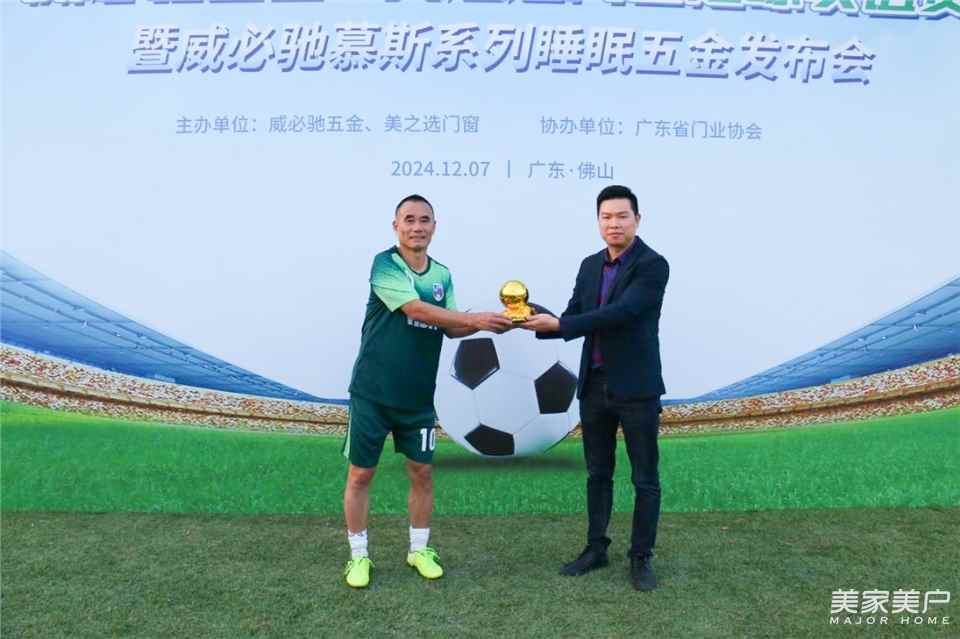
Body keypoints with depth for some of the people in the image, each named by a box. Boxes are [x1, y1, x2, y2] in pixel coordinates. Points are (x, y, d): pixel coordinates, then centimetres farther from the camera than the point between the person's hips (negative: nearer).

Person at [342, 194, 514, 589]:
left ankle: (420, 550, 29)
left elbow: (450, 327, 6)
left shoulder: (443, 275, 7)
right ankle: (358, 555, 23)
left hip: (419, 396, 5)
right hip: (373, 392, -5)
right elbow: (417, 310, -24)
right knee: (361, 473, 6)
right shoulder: (385, 264, -12)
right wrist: (476, 319, -26)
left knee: (422, 472, 11)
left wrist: (484, 322, -13)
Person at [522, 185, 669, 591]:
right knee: (598, 474, 15)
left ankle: (641, 557, 21)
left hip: (636, 387, -5)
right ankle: (596, 548, 28)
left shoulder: (653, 265, -12)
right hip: (594, 385, 6)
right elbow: (572, 320, 7)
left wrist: (557, 324, -24)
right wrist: (538, 321, -13)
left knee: (645, 478, 7)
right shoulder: (590, 266, 10)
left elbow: (619, 313, -24)